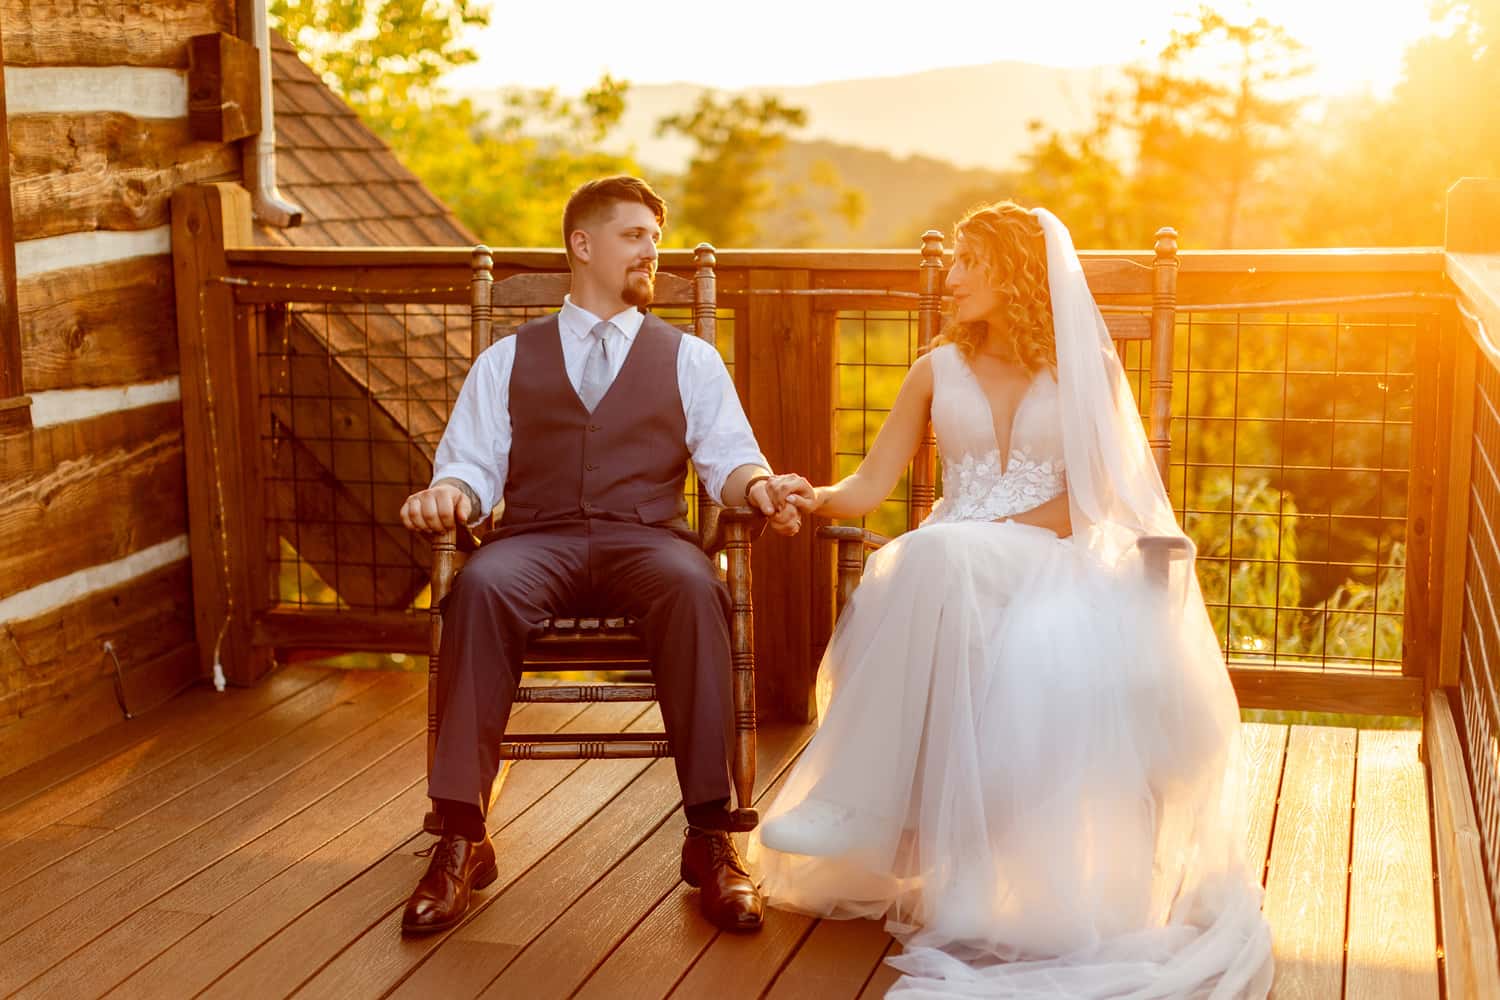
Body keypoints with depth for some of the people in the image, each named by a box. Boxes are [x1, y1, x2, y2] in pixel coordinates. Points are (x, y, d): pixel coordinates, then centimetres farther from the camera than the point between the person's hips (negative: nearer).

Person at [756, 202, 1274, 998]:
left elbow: (1082, 498, 2)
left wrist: (992, 535, -14)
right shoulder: (938, 370, 18)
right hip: (949, 570, 2)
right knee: (928, 561, -36)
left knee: (938, 560, -37)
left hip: (1048, 564, -2)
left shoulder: (1083, 367, 11)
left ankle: (860, 807, -33)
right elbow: (870, 486, 9)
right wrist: (816, 498, -12)